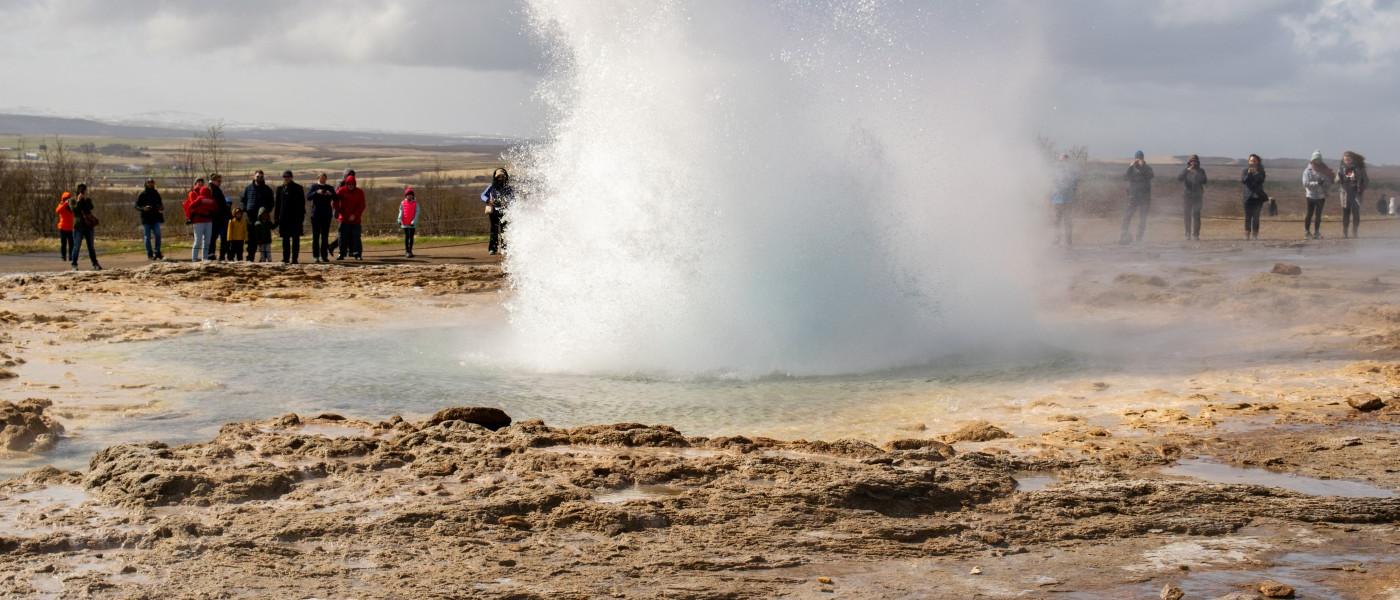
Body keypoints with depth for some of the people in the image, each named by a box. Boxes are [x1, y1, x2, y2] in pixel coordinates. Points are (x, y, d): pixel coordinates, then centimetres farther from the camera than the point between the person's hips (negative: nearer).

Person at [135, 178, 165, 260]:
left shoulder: (156, 193, 11)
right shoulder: (142, 194, 0)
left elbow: (160, 203, 22)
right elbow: (137, 206, 0)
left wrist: (161, 207, -1)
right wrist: (143, 208, -20)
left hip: (155, 218, 3)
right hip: (146, 219, -3)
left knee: (158, 235, -7)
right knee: (147, 237, 1)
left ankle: (157, 252, 2)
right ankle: (149, 254, 7)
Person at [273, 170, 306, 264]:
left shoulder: (298, 188, 1)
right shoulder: (280, 189, 10)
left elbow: (302, 203, -1)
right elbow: (277, 204, 11)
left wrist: (302, 217, -8)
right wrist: (276, 218, 5)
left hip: (295, 218, -3)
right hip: (284, 218, 3)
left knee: (295, 239, -1)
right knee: (285, 239, 6)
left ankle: (294, 259, 0)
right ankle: (286, 259, 10)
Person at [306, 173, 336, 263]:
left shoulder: (329, 188, 11)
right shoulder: (314, 187, 4)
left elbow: (336, 199, 2)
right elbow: (308, 197, -10)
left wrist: (331, 194, -18)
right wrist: (316, 192, -25)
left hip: (326, 215, 2)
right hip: (316, 215, -2)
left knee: (325, 236, 3)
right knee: (316, 236, -4)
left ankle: (324, 256, 7)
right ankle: (316, 256, -4)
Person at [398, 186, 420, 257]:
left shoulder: (415, 203, 1)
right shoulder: (402, 203, 3)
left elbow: (417, 213, -5)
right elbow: (400, 212, -2)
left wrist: (413, 222, -17)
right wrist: (399, 221, -16)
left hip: (412, 224, 0)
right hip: (405, 224, 0)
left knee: (411, 237, 6)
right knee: (406, 237, -2)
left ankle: (410, 251, 13)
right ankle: (407, 251, 1)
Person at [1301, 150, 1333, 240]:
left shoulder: (1324, 170, 6)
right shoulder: (1308, 170, -3)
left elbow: (1329, 182, 7)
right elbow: (1305, 183, -11)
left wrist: (1324, 183, -14)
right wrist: (1317, 183, -20)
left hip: (1321, 195, 3)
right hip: (1311, 195, -3)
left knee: (1318, 215, 4)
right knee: (1309, 214, -3)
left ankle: (1316, 232, 10)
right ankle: (1306, 232, 4)